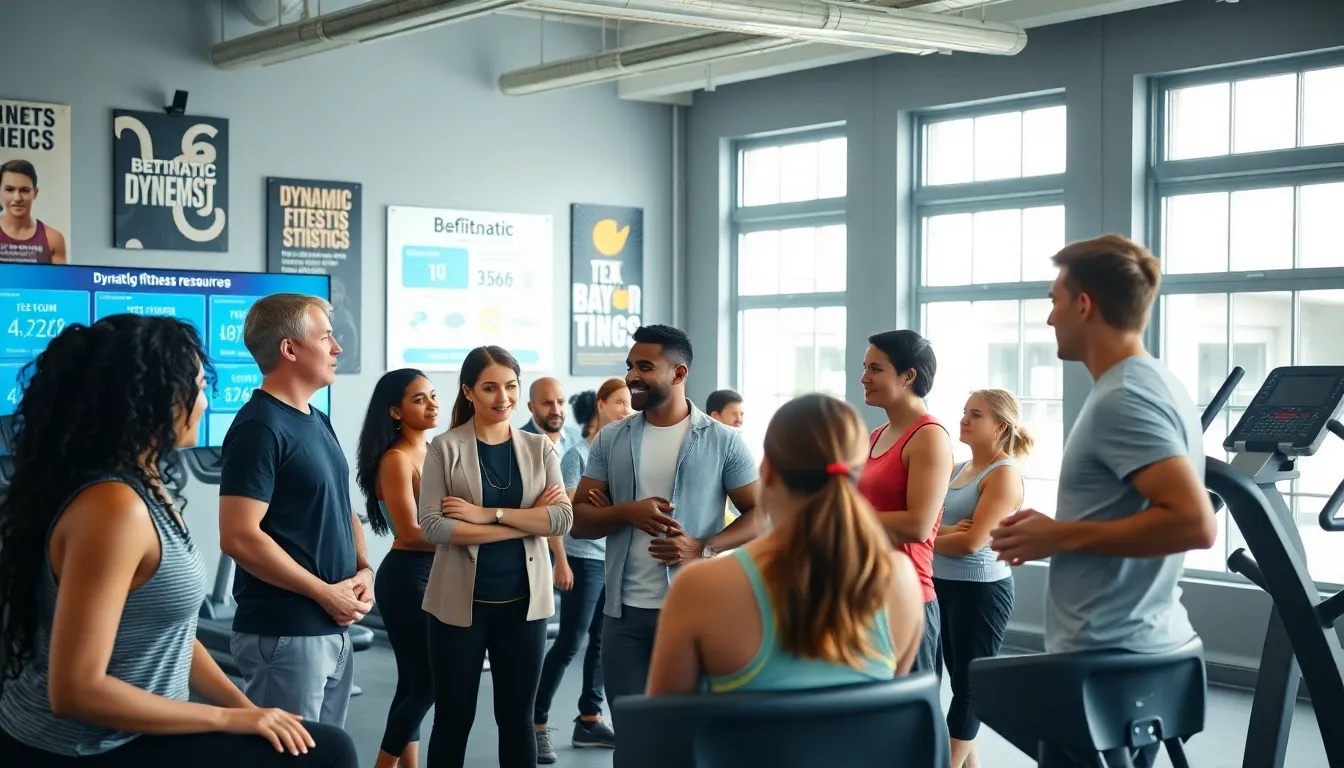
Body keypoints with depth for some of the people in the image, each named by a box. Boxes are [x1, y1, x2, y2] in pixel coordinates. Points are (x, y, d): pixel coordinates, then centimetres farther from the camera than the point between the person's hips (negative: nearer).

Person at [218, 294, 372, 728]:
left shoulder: (318, 422, 13)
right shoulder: (259, 427, -15)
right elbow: (239, 538, -23)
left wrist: (363, 569, 2)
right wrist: (326, 593, -16)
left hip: (334, 630, 9)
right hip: (284, 634, -9)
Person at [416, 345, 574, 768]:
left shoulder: (540, 448, 5)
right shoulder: (445, 448, -3)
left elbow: (563, 518, -7)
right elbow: (432, 525, -14)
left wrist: (487, 514, -17)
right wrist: (526, 522, -14)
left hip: (523, 601, 3)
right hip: (461, 602, -2)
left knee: (517, 718, 11)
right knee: (453, 719, 7)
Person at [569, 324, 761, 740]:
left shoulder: (723, 440, -1)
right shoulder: (610, 439, 8)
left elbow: (760, 513, -2)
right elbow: (578, 519, 7)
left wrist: (704, 549, -17)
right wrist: (627, 512, -13)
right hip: (625, 612, 3)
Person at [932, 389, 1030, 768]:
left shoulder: (1004, 474, -11)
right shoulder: (958, 470, 13)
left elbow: (972, 542, -19)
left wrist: (931, 539, -4)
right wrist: (947, 531, -16)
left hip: (981, 590, -8)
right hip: (943, 586, 8)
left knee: (969, 684, -1)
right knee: (960, 679, 11)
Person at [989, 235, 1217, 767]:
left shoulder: (1122, 399, -19)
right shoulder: (1151, 384, 13)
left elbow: (1194, 522, -28)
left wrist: (1061, 537, -19)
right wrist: (1056, 530, 11)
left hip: (1108, 657, -10)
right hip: (1135, 647, 10)